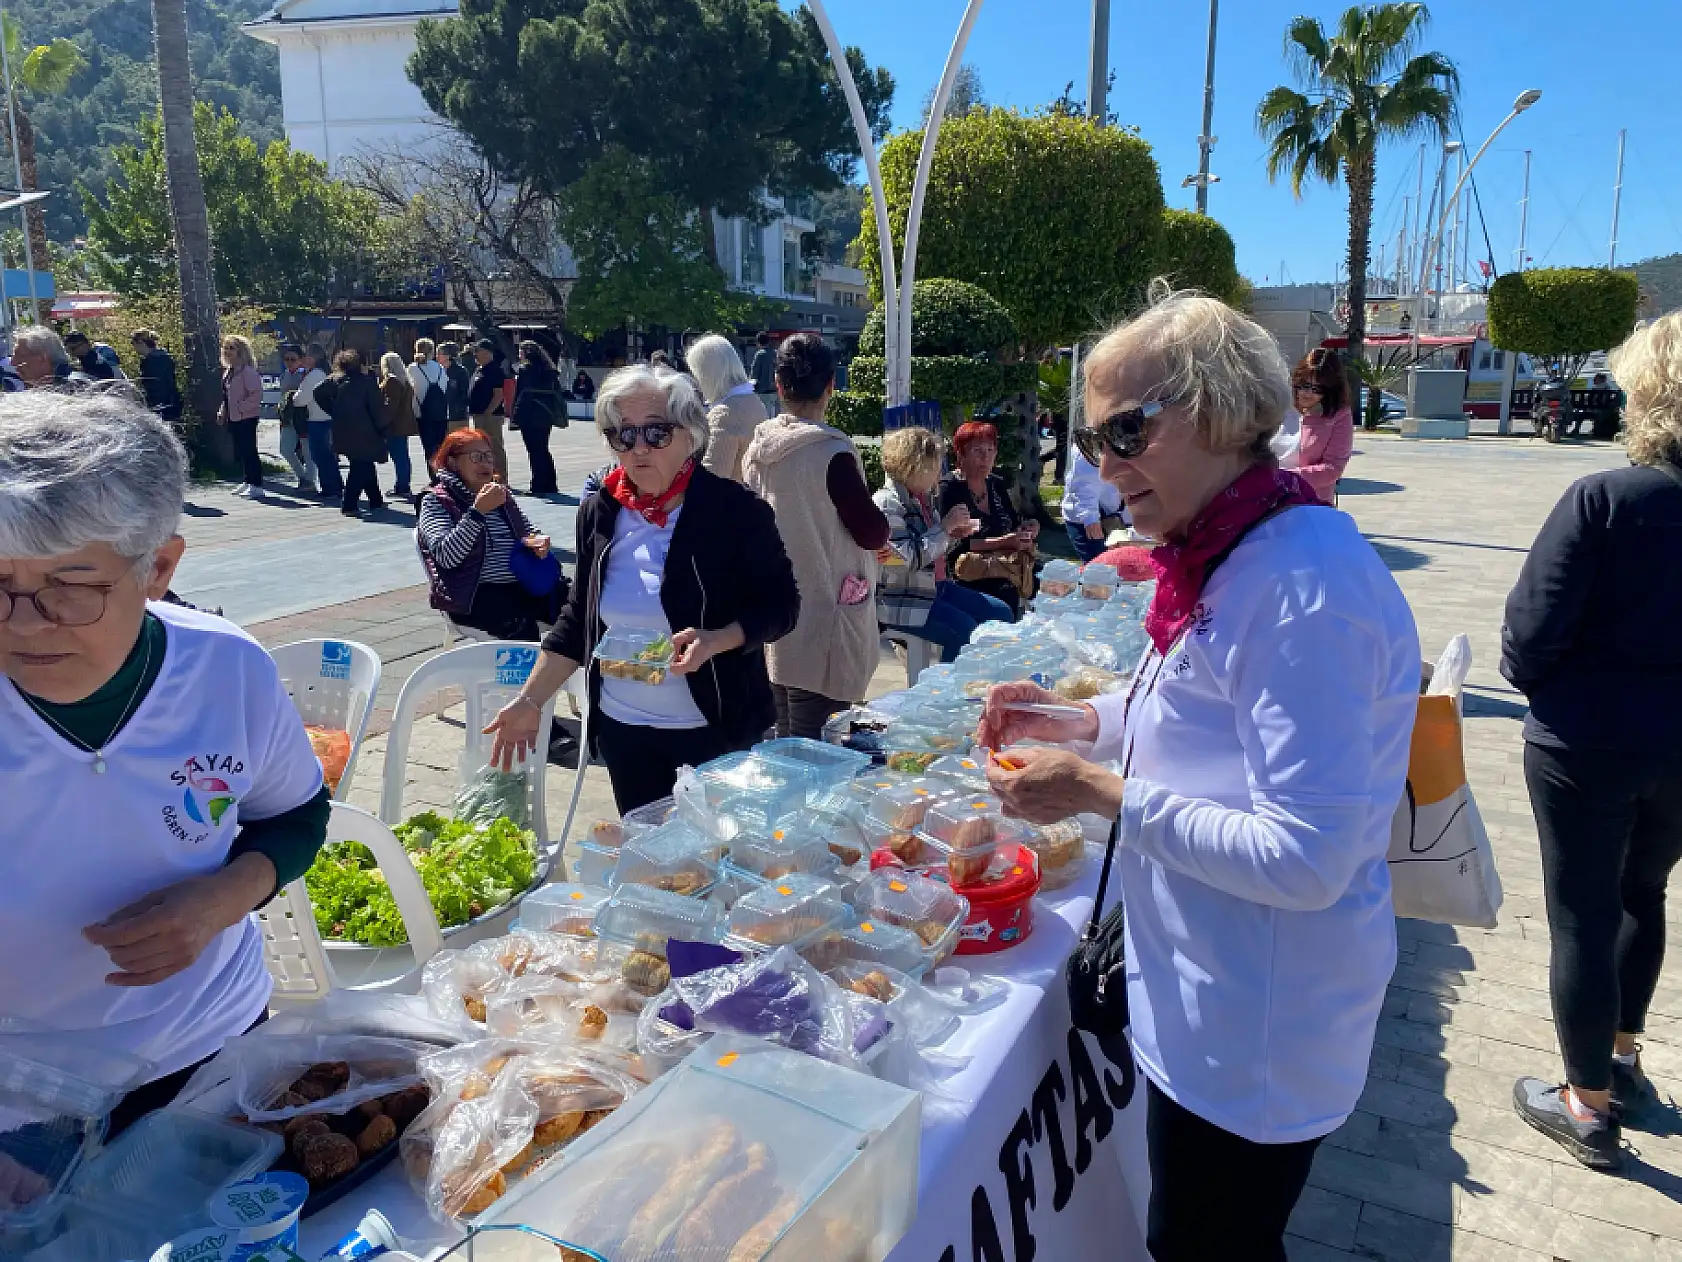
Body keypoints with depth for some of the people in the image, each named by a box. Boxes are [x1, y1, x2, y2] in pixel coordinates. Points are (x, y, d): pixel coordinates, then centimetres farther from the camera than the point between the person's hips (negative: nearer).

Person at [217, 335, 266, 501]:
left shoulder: (247, 371, -13)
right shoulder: (228, 370, 16)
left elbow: (256, 394, -20)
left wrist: (240, 408, -20)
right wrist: (223, 412, 13)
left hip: (246, 417, -9)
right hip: (233, 418, 9)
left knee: (249, 450, -8)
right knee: (240, 451, 13)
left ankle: (256, 485, -5)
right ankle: (248, 482, 21)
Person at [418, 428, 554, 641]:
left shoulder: (501, 493, 20)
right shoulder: (436, 500, 2)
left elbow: (527, 531, 32)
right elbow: (445, 557, -13)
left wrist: (536, 541, 7)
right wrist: (477, 511, -21)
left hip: (521, 584, 6)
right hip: (475, 594, -6)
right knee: (521, 624, -35)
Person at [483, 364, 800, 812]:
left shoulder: (734, 509, -12)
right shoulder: (598, 513, 2)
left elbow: (779, 604, -9)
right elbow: (578, 621, 9)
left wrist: (714, 642, -26)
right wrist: (529, 701, 4)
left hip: (716, 727, -4)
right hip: (622, 727, 4)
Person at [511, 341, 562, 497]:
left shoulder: (523, 370, -9)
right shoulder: (549, 371, 9)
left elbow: (519, 395, -12)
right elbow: (556, 392, 10)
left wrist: (515, 417, -9)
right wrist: (558, 416, 14)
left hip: (529, 417, -7)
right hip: (545, 417, 7)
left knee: (534, 451, -3)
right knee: (543, 450, 16)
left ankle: (539, 487, -2)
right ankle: (550, 486, 19)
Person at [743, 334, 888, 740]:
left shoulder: (757, 449, 2)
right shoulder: (832, 452, -18)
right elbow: (872, 533, -11)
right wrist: (881, 518, 11)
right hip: (822, 622, -7)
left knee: (783, 737, 19)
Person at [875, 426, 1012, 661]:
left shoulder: (924, 497, 12)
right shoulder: (888, 503, -16)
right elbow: (911, 557, -23)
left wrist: (955, 534, 2)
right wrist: (946, 525, -17)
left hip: (934, 586, 10)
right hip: (900, 600, -10)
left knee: (1000, 612, 4)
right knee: (965, 631, -26)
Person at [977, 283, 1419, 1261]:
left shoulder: (1301, 591, -28)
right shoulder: (1232, 552, 4)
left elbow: (1307, 861, -28)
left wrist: (1100, 794, -23)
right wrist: (1084, 723, 4)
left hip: (1255, 1030, -9)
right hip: (1211, 993, 9)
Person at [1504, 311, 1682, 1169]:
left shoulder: (1604, 499, -20)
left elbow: (1531, 635, -19)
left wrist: (1533, 678, 2)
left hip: (1588, 743, -5)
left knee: (1583, 915, 9)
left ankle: (1589, 1108, 24)